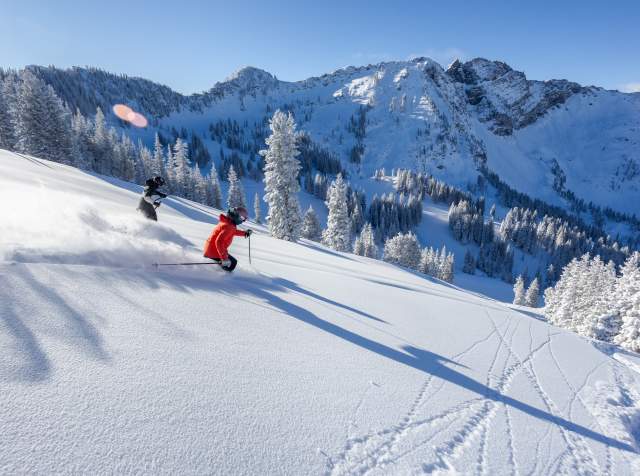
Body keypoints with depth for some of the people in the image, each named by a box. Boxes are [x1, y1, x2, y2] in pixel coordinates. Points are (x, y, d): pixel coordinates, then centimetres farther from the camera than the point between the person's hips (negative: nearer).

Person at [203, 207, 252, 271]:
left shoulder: (227, 221, 4)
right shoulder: (228, 226, -26)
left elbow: (233, 231, 27)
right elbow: (219, 242, -33)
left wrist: (245, 233, 26)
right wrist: (224, 258, -34)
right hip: (214, 251, -10)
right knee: (232, 263, -6)